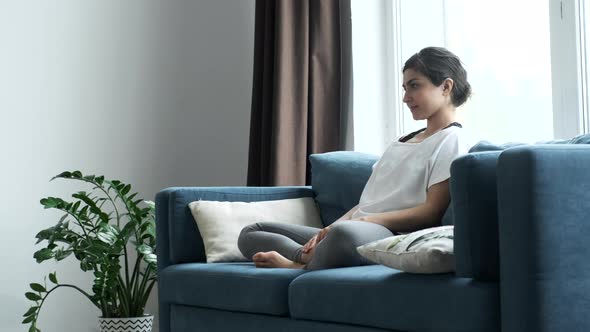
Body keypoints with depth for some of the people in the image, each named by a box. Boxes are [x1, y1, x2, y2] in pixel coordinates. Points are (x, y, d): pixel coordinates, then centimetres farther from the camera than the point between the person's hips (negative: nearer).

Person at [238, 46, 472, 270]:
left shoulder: (451, 139, 3)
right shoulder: (402, 142, 29)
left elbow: (431, 211, -10)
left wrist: (368, 220, -17)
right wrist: (329, 229, 2)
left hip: (391, 237, -9)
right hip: (354, 230, 10)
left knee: (345, 233, -46)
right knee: (251, 233, 3)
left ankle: (304, 263, -17)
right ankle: (311, 256, -23)